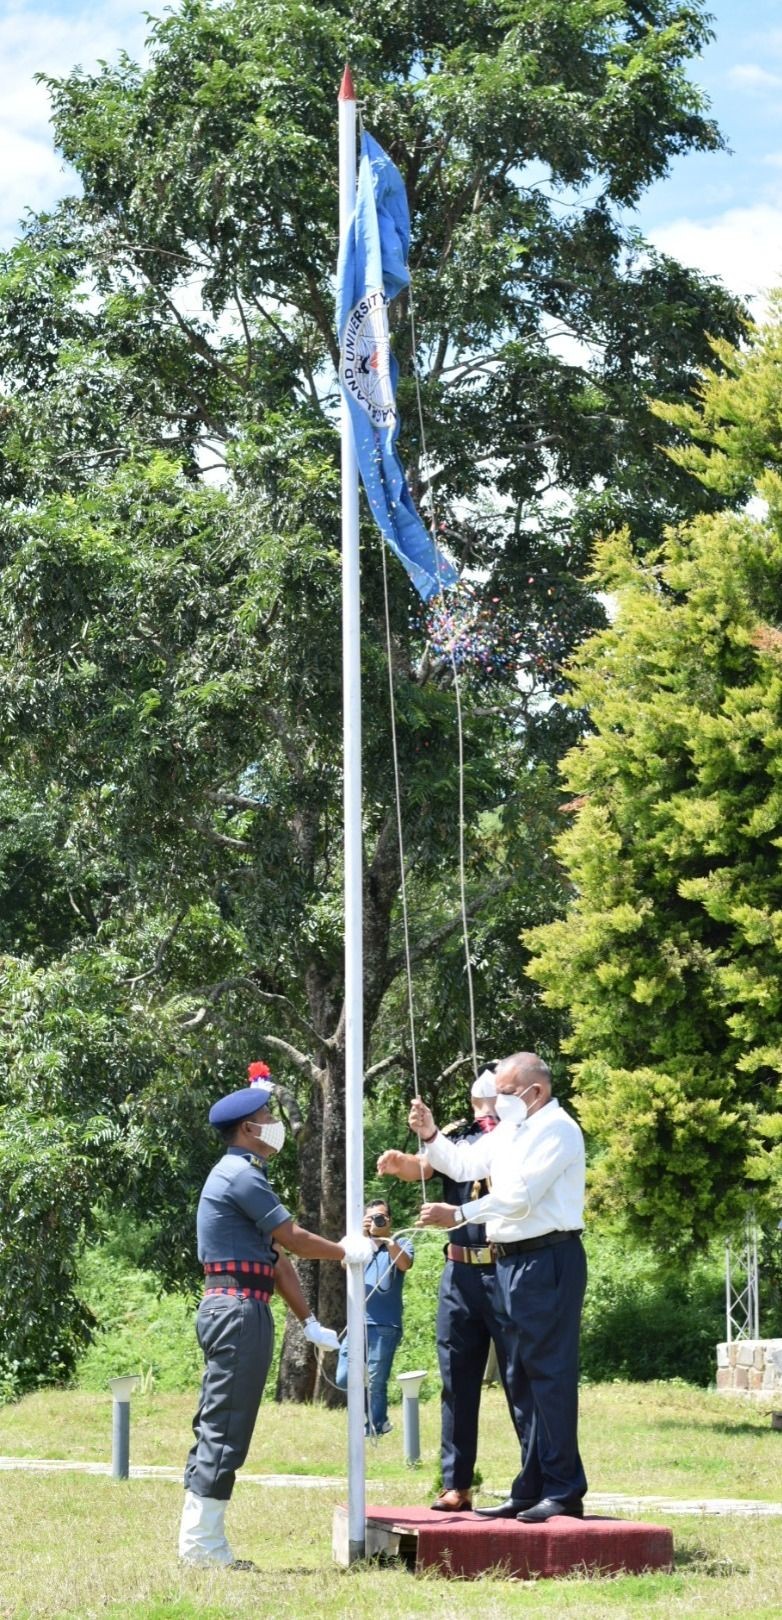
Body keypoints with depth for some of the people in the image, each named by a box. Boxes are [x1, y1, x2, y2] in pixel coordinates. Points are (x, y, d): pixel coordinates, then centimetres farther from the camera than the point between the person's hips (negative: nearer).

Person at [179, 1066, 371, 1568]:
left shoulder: (241, 1176, 21)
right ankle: (203, 1541, -9)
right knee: (225, 1427, -9)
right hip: (239, 1310, -11)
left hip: (232, 1311, 11)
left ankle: (201, 1539, 12)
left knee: (218, 1426, 10)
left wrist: (309, 1322, 20)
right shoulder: (241, 1175, -11)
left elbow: (277, 1258, 21)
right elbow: (295, 1239, -11)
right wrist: (347, 1252, 5)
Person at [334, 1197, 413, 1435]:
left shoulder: (401, 1244, 7)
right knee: (344, 1379, 2)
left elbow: (405, 1265, -14)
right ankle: (377, 1417, 20)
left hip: (385, 1325, -4)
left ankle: (374, 1429, 7)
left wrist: (388, 1238, -22)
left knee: (376, 1382, -3)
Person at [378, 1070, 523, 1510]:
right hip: (461, 1274, 4)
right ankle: (456, 1485, 11)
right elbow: (423, 1167, -5)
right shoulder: (458, 1135, 10)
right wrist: (401, 1163, -26)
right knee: (457, 1382, 6)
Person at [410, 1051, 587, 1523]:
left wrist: (458, 1215, -17)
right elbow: (462, 1164, 26)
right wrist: (430, 1135, 9)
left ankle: (565, 1492, -8)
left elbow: (521, 1196, -18)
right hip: (512, 1261, 10)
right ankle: (532, 1490, 16)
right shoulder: (509, 1132, 19)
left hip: (549, 1259, -10)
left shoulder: (557, 1130, -10)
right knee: (522, 1379, 11)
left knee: (550, 1374, -10)